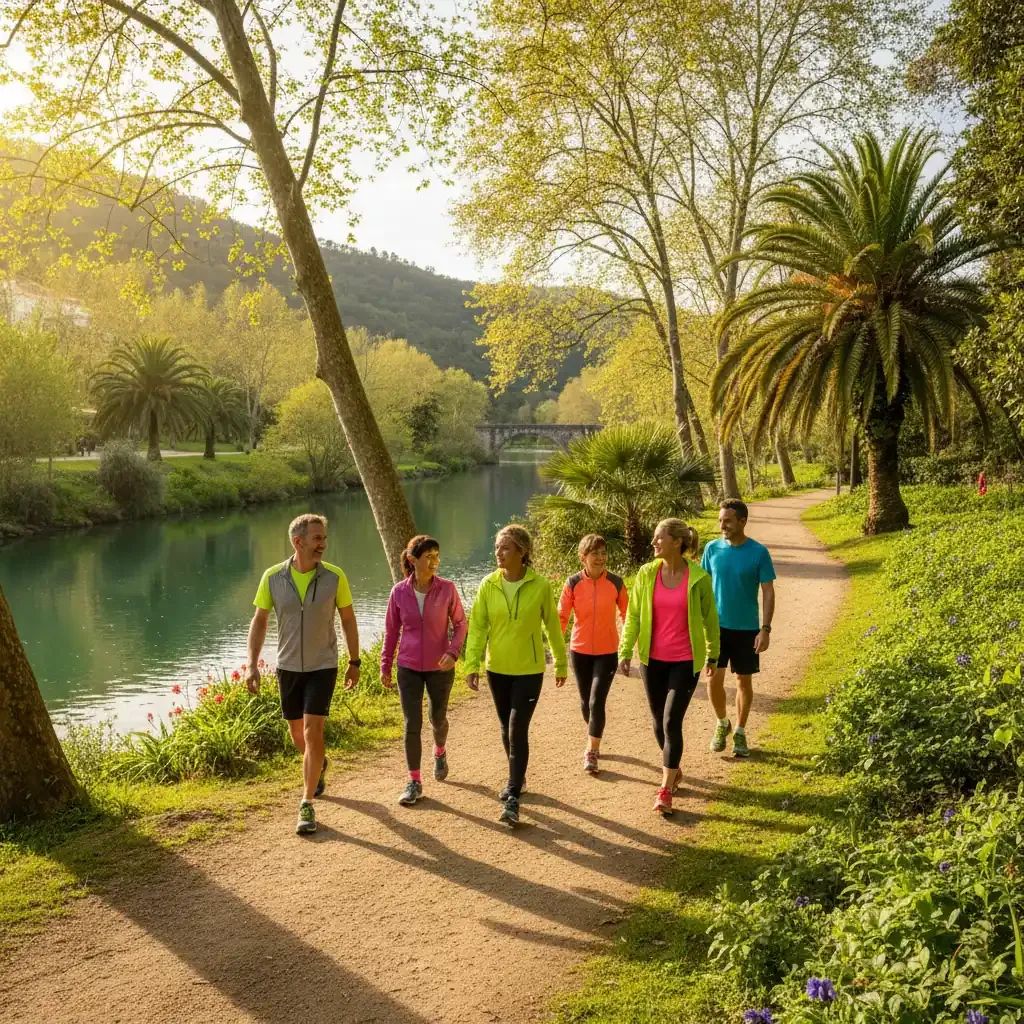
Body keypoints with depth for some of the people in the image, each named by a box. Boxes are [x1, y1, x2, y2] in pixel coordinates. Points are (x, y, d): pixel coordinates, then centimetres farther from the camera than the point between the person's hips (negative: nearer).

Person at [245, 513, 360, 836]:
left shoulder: (334, 576, -11)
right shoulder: (273, 577, -9)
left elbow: (348, 619, 0)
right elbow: (259, 621, 0)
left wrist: (354, 662, 3)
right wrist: (252, 665, -6)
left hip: (323, 666, -2)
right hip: (288, 667, 2)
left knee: (313, 732, -11)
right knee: (297, 734, 16)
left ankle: (307, 806, -1)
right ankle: (318, 765, 49)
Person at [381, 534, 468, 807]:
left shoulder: (447, 589, -10)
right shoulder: (399, 591, -7)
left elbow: (460, 624, -1)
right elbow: (391, 631, 3)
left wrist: (453, 652, -17)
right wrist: (385, 666, 5)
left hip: (440, 667, 0)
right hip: (408, 668, 0)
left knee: (438, 718, 17)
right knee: (412, 725, -1)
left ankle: (440, 752, 49)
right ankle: (414, 782, 11)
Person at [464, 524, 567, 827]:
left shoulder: (540, 586, -11)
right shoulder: (488, 584, -6)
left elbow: (552, 626, 0)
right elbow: (477, 626, -5)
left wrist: (561, 664, 8)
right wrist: (472, 665, -13)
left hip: (529, 670, -3)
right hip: (497, 669, 3)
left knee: (518, 731, -8)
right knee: (506, 729, 17)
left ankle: (513, 798, -1)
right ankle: (517, 779, 38)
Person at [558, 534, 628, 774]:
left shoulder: (615, 582, -7)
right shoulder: (573, 583, -7)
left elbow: (627, 615, 2)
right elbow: (561, 616, -5)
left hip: (607, 652, -2)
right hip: (579, 651, 2)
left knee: (596, 701, -11)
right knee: (585, 701, 15)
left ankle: (592, 753, 2)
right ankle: (594, 742, 41)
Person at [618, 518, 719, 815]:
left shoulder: (698, 577, -9)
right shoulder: (646, 573, -3)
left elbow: (710, 618, 3)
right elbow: (633, 615, 3)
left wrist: (713, 655, 11)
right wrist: (625, 651, -3)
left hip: (685, 662, -3)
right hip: (652, 659, 3)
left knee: (672, 722, -9)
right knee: (659, 721, 14)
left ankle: (665, 789, 2)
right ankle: (673, 769, 39)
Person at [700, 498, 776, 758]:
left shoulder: (758, 552, -9)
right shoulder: (712, 549, -2)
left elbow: (768, 592, -7)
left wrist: (765, 629, -13)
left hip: (746, 628, -1)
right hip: (717, 626, 1)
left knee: (744, 680, 8)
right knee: (714, 678, -4)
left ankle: (740, 732, 25)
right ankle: (722, 723, 21)